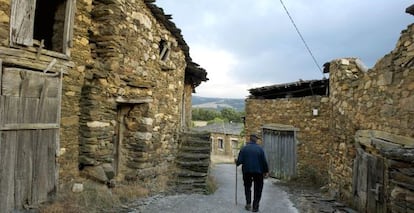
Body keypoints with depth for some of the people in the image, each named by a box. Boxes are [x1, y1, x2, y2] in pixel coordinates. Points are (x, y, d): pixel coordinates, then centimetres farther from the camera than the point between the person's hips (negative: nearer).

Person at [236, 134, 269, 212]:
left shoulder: (244, 148, -5)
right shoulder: (259, 148, -6)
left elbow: (239, 161, -7)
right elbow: (264, 161, -6)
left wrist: (237, 163, 15)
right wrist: (266, 171, 4)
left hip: (247, 171, 1)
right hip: (258, 171, -1)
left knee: (247, 187, 20)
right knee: (257, 189, 11)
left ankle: (248, 203, 13)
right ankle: (255, 207, 10)